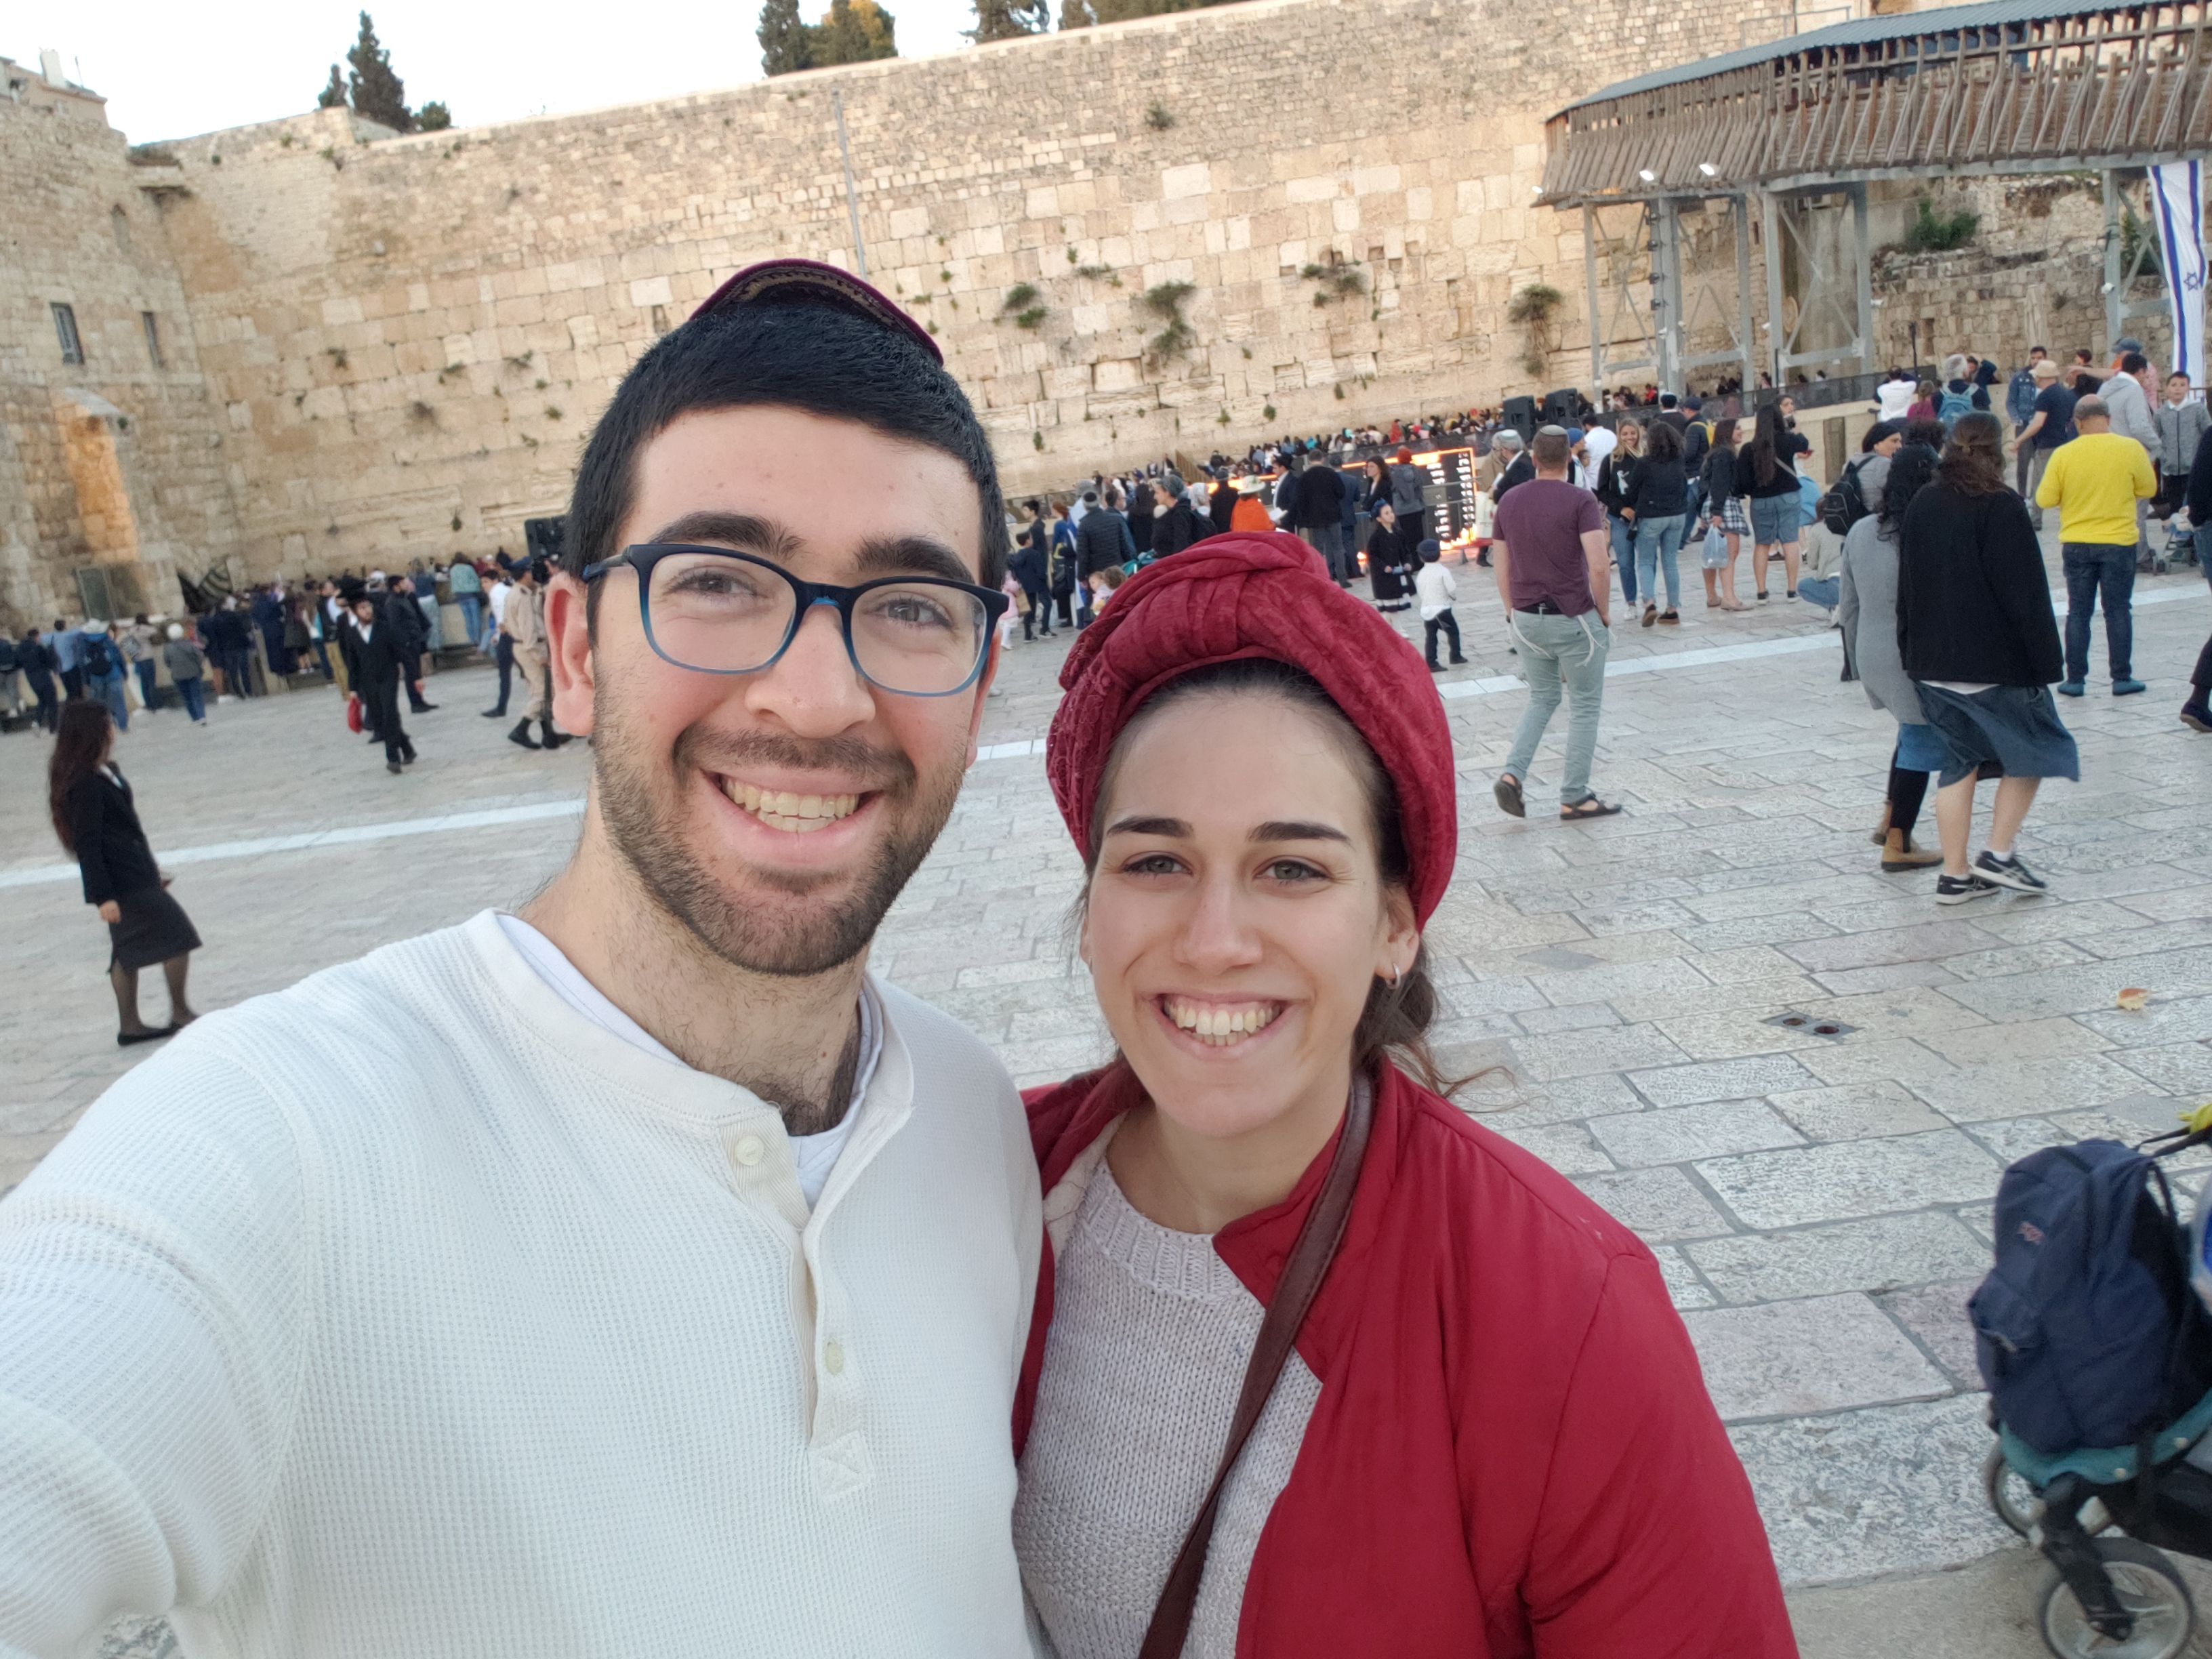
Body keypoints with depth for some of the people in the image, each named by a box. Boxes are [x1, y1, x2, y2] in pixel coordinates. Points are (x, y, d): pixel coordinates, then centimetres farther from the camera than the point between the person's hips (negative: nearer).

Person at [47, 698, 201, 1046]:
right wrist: (102, 895, -22)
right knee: (178, 935, -3)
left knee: (129, 949, 14)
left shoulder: (106, 770, 9)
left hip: (135, 873, 10)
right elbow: (86, 843, -21)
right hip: (122, 880, -10)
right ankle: (180, 1013, 8)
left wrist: (151, 869, 25)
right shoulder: (85, 784, -20)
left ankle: (129, 1025, 22)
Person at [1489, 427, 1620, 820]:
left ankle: (1512, 774, 2)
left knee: (1542, 698, 21)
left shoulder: (1508, 502, 5)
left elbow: (1501, 567, 10)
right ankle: (1574, 797, 12)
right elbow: (1598, 566, -18)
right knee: (1584, 706, 8)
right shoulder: (1580, 500, -11)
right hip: (1574, 618, -5)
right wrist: (1604, 613, -5)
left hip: (1526, 620, 5)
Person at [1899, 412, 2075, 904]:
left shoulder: (1921, 505, 7)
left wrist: (1915, 657, 17)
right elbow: (2026, 594, -14)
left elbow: (1907, 587, 11)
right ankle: (1999, 855, 4)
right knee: (2033, 749, 12)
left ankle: (1955, 876, 10)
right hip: (1995, 662, -6)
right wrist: (2044, 661, -8)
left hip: (1934, 664, 6)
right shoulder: (2002, 508, -12)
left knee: (1958, 762, 11)